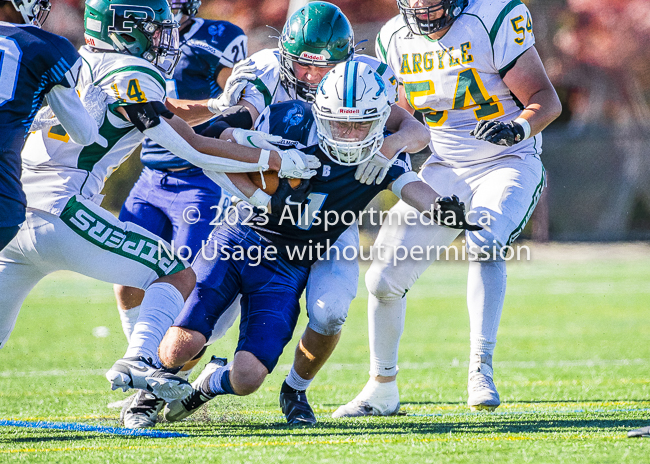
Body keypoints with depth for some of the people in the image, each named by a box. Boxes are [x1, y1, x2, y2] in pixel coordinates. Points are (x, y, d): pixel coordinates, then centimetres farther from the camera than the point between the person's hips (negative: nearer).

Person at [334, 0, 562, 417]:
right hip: (446, 168, 5)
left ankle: (481, 368, -30)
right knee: (384, 277, -3)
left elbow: (546, 100, -16)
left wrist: (518, 128, -36)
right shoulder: (396, 40, 1)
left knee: (484, 243, -35)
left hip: (509, 164, -5)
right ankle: (382, 391, 15)